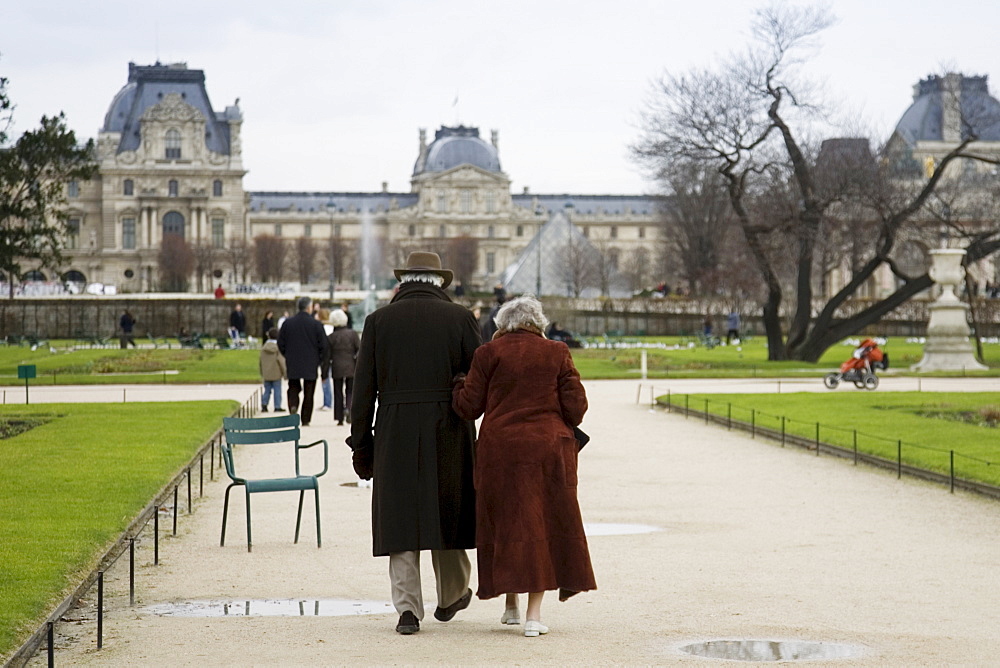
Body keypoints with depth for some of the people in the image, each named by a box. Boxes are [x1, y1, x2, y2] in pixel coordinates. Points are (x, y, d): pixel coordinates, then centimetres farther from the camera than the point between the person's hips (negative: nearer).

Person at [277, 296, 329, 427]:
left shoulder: (288, 323, 0)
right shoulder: (316, 324, -7)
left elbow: (280, 343, 3)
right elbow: (323, 345, -6)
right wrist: (318, 359, 10)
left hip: (292, 363, 2)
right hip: (310, 365, -2)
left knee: (293, 388, 15)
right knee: (309, 393, 6)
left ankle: (293, 406, -14)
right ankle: (305, 420, 5)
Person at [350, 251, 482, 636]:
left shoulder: (379, 320, 3)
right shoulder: (459, 318, 2)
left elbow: (363, 388, 2)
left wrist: (361, 445, 5)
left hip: (395, 432, 0)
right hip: (448, 429, 0)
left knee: (401, 516, 4)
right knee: (444, 512, 14)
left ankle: (408, 608, -1)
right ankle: (451, 597, 29)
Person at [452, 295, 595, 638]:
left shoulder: (489, 353, 0)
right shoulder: (557, 353, 3)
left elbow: (468, 406, 0)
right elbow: (576, 406, -1)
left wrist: (459, 384, 20)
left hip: (500, 449, 0)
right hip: (549, 449, 0)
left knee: (506, 524, 12)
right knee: (543, 524, 5)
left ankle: (511, 604, 16)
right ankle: (534, 613, 0)